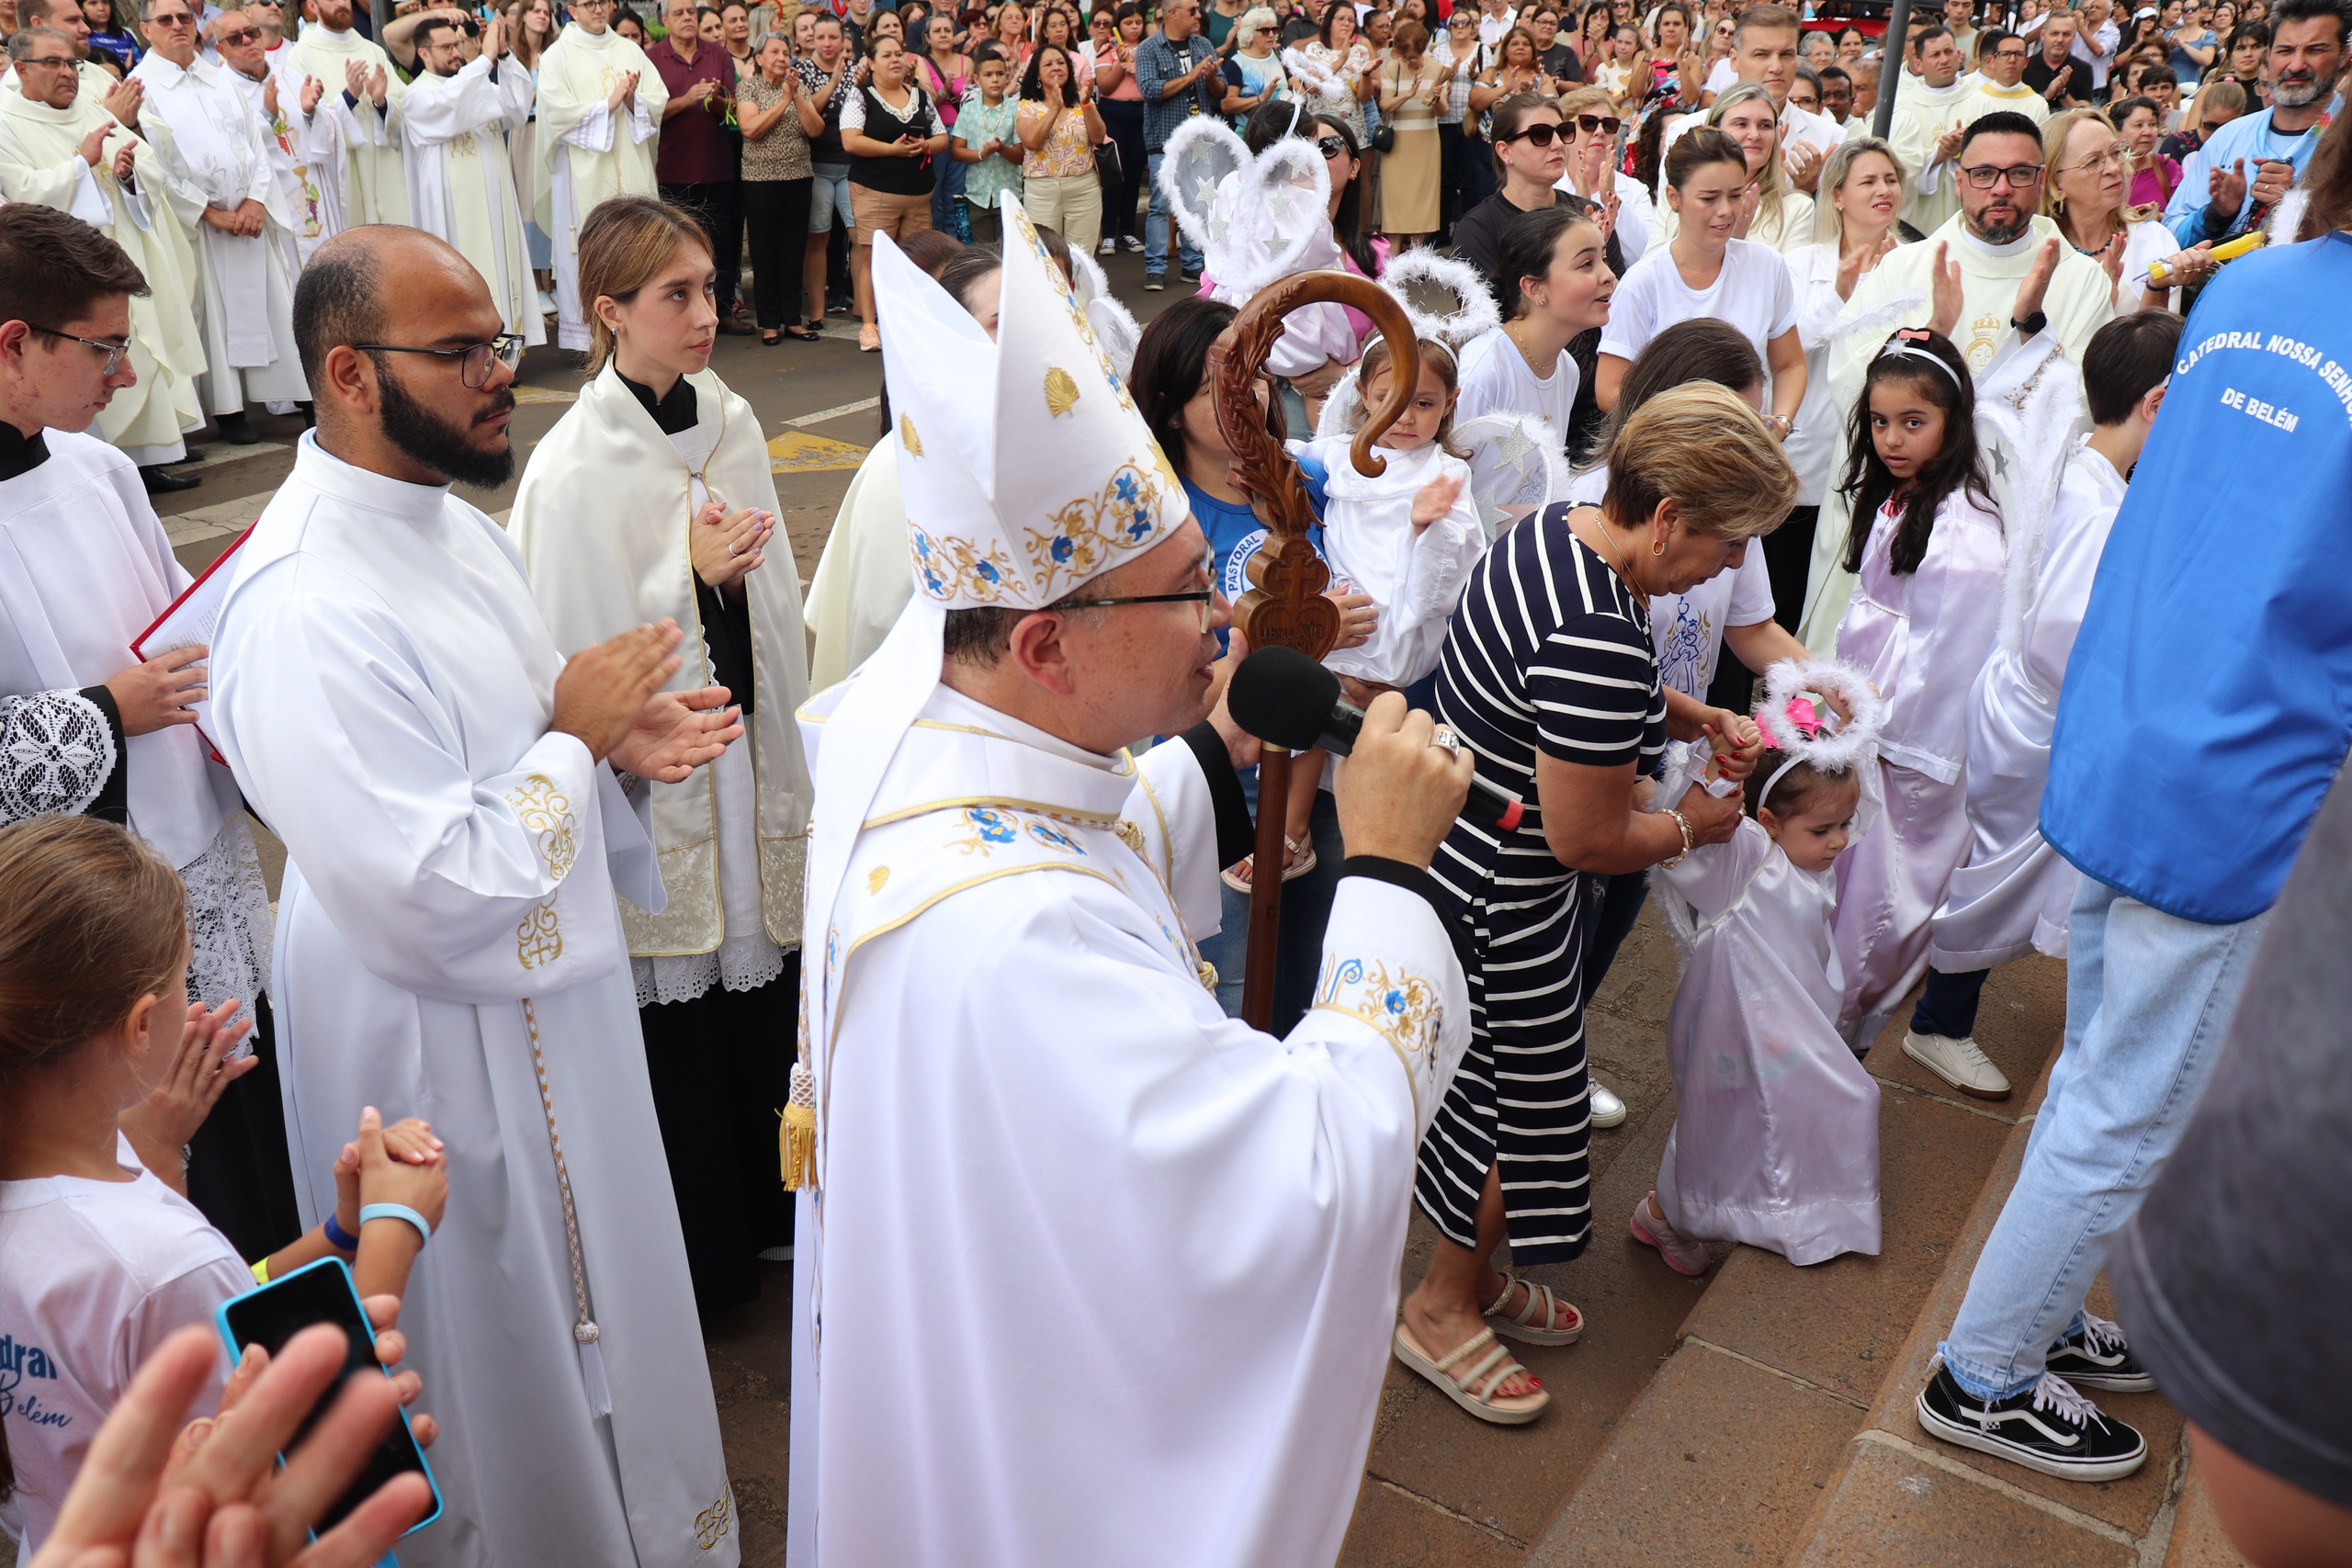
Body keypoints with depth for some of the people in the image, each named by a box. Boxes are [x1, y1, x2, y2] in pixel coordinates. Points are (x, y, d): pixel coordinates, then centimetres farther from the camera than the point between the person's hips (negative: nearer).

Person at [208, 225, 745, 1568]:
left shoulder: (454, 525, 3)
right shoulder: (304, 612, -28)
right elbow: (432, 896, -30)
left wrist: (619, 744, -4)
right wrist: (575, 732, -20)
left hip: (556, 999, 9)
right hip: (445, 1044, -9)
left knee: (595, 1299, 27)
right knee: (510, 1336, 13)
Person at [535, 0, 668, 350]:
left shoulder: (629, 50, 13)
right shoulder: (557, 55, 2)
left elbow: (659, 102, 7)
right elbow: (558, 112, -9)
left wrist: (632, 99, -12)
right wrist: (608, 104, -11)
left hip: (630, 170, 3)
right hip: (583, 171, -3)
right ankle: (586, 337, 3)